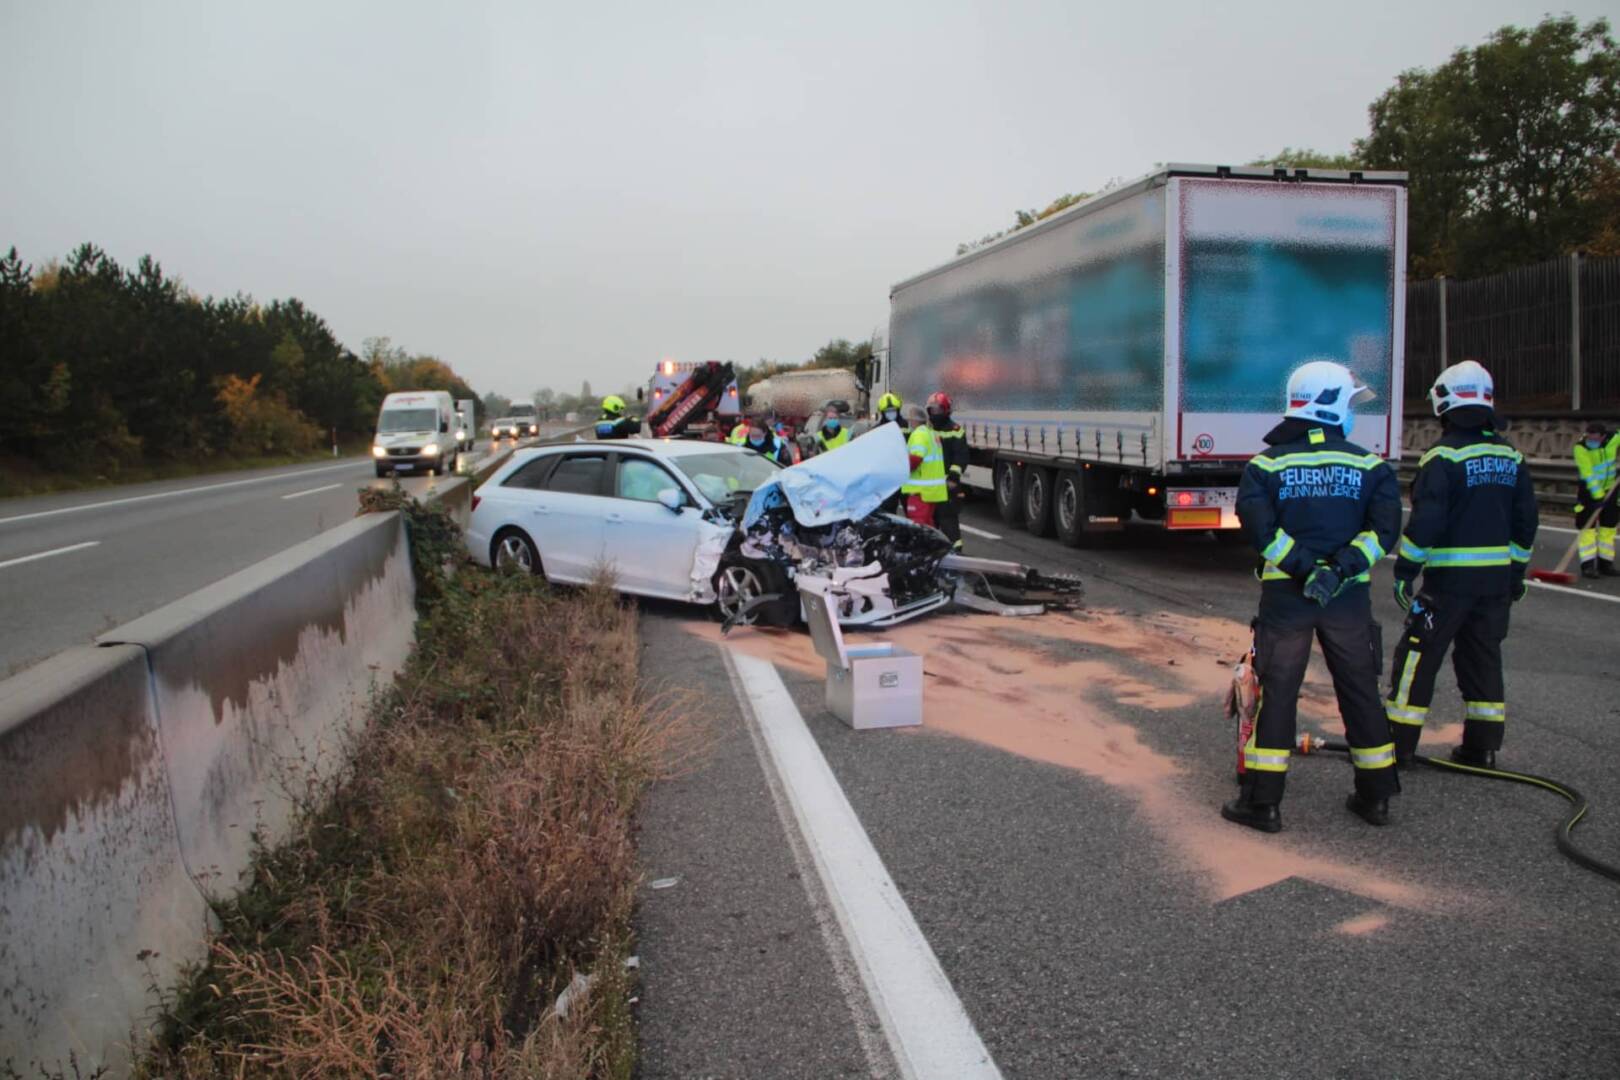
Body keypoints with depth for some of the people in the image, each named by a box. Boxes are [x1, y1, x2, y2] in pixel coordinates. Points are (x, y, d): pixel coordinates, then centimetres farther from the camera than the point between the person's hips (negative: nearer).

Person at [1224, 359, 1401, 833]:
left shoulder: (1267, 464, -1)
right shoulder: (1369, 465, 2)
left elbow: (1258, 526, -14)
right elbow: (1384, 527, -10)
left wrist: (1305, 567, -12)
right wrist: (1339, 568, -16)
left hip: (1286, 595, -1)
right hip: (1349, 598, 1)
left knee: (1277, 692, 4)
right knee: (1360, 692, 14)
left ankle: (1262, 802, 5)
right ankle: (1375, 796, 25)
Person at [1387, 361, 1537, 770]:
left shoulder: (1443, 457, -13)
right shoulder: (1511, 457, 8)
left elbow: (1426, 522, -18)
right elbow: (1525, 520, 12)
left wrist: (1404, 569, -11)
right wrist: (1516, 571, 20)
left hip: (1450, 577, -6)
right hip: (1497, 577, 7)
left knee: (1418, 657, 1)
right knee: (1484, 658, 15)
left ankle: (1399, 743, 4)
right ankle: (1481, 747, 19)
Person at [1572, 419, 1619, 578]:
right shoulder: (1581, 448, -25)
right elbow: (1588, 474, -28)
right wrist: (1598, 496, -32)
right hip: (1589, 490, -4)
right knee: (1587, 527, -10)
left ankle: (1605, 564, 17)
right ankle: (1588, 565, -9)